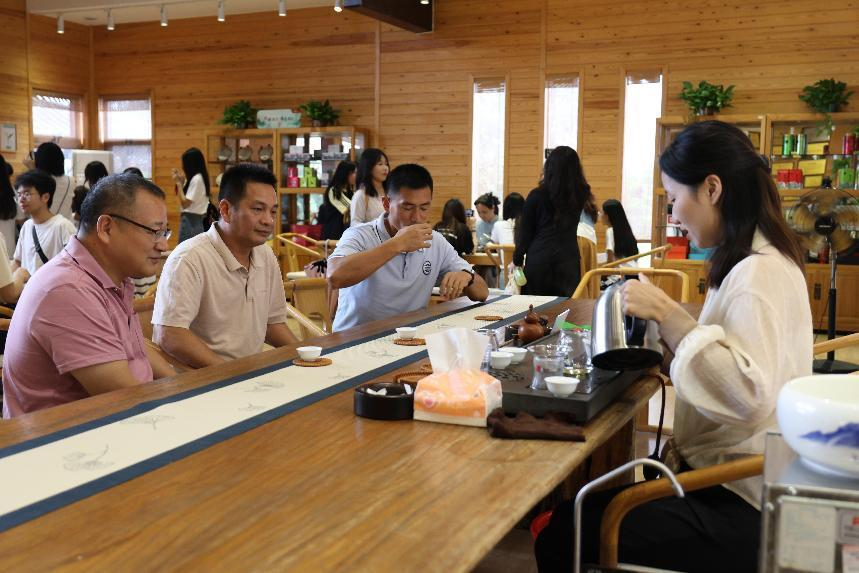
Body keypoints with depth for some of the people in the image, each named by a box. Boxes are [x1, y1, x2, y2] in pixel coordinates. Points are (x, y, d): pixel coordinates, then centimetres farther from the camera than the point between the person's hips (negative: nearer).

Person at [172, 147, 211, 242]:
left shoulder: (196, 179, -15)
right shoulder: (200, 177, 12)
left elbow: (185, 203, -15)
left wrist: (179, 183, -9)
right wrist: (182, 181, 9)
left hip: (191, 220, -9)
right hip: (198, 219, 9)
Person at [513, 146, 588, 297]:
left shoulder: (537, 195, -8)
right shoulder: (581, 194, 0)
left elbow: (525, 232, -2)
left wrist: (517, 260, 10)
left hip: (539, 258, -2)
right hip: (568, 258, 2)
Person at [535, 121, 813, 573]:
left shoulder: (760, 273, -19)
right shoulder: (756, 261, 12)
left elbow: (749, 396, -32)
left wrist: (668, 314, -28)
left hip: (739, 510, -10)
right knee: (576, 511, 5)